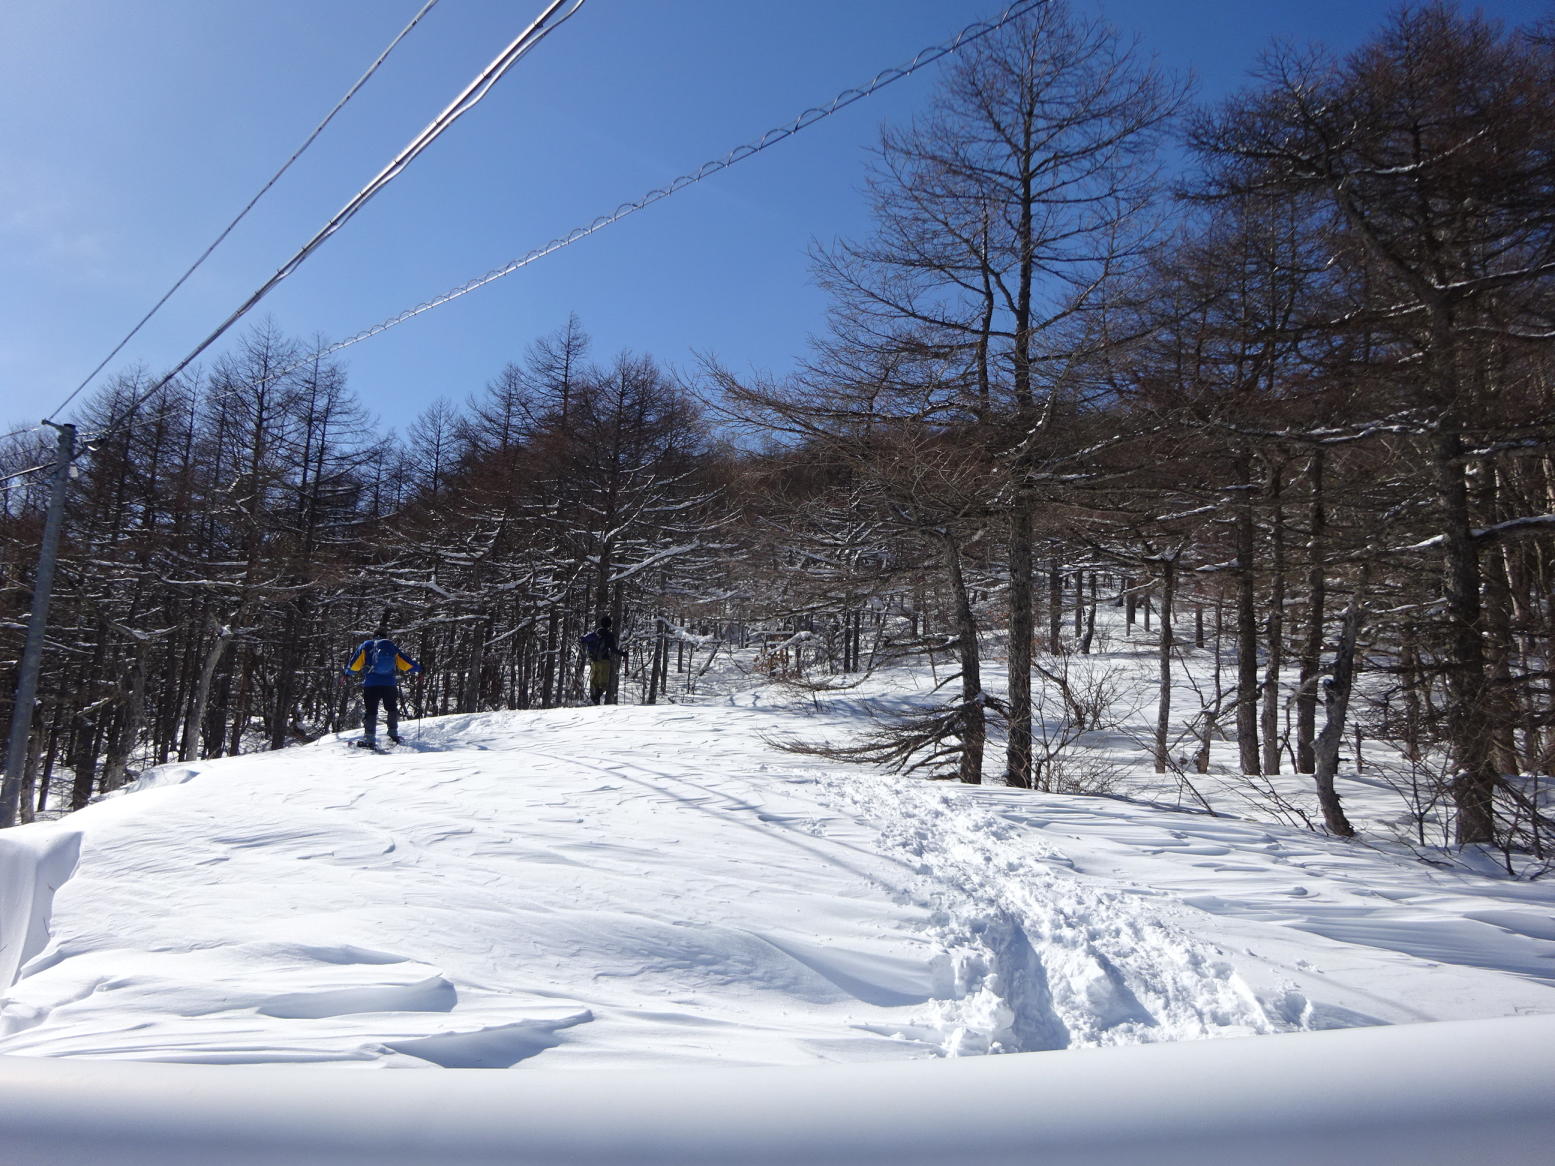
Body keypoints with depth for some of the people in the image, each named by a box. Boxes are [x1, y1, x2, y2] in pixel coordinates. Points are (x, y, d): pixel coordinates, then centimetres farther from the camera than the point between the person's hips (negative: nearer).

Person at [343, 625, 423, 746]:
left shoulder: (367, 645, 7)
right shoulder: (393, 648, 12)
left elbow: (352, 667, 11)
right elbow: (410, 665, 14)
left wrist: (346, 671, 30)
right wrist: (417, 668, 33)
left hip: (370, 684, -1)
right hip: (390, 685, 2)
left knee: (370, 710, 4)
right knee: (392, 709, 21)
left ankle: (369, 738, -6)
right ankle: (393, 734, 17)